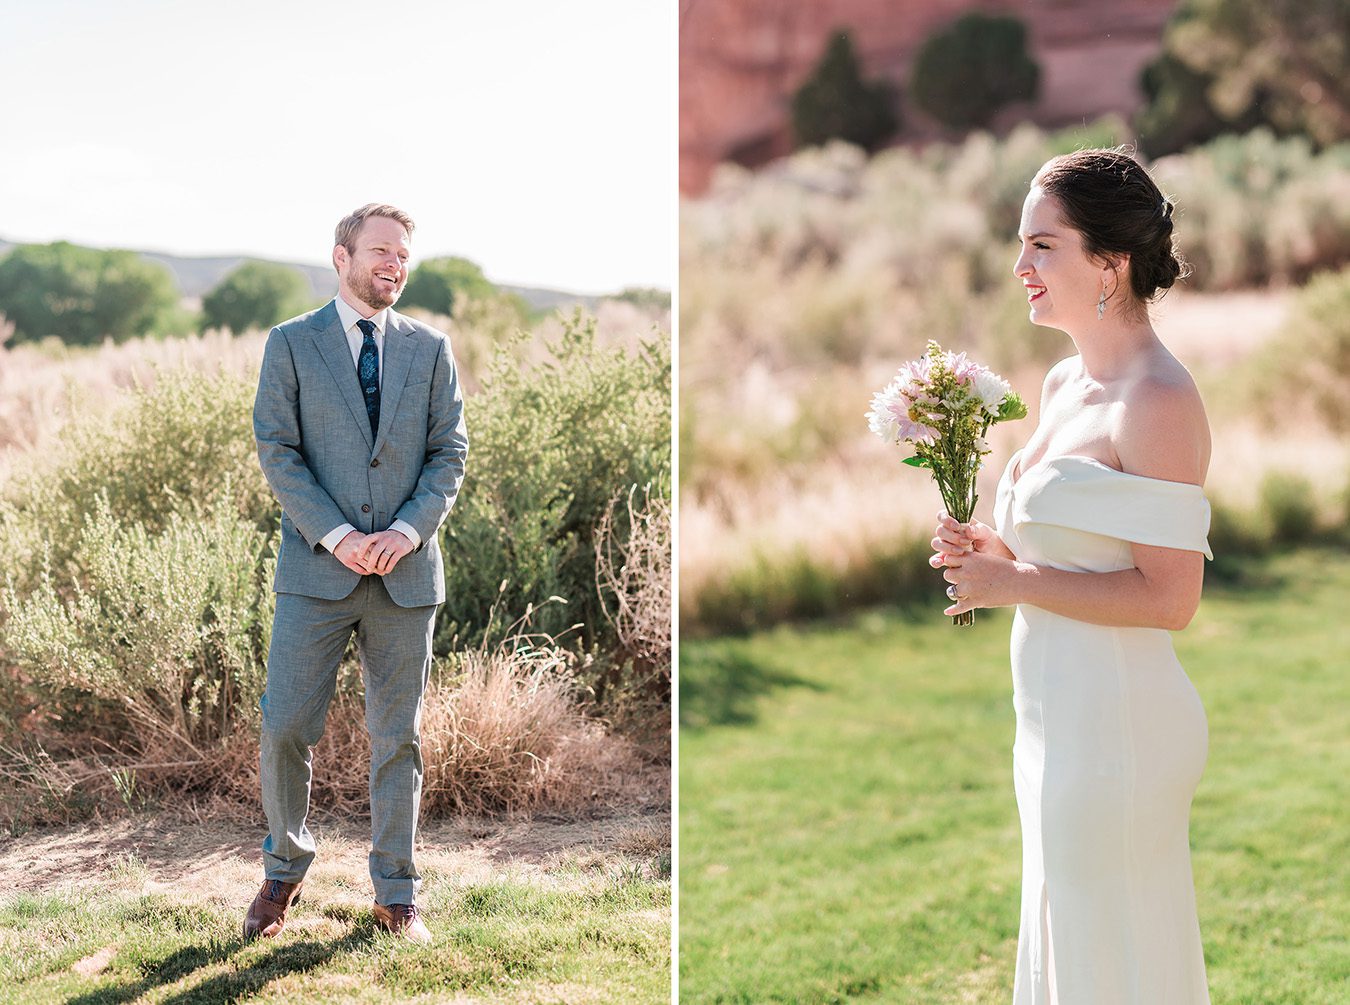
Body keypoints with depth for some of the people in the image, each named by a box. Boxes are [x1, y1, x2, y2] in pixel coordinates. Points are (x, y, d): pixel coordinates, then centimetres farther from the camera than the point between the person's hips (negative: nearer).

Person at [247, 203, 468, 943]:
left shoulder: (430, 349, 9)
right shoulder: (291, 344, 3)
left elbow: (449, 453, 5)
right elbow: (276, 451, -3)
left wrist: (407, 530, -11)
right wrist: (336, 536, -14)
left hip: (407, 572, 2)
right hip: (316, 572, -1)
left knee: (397, 737, 7)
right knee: (285, 727, -3)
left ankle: (396, 896, 17)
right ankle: (284, 870, 20)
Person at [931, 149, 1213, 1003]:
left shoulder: (1160, 404, -17)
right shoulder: (1064, 384, 10)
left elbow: (1169, 597, -21)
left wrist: (1013, 581, -15)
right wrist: (997, 552, 3)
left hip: (1117, 722, -9)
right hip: (1059, 714, 9)